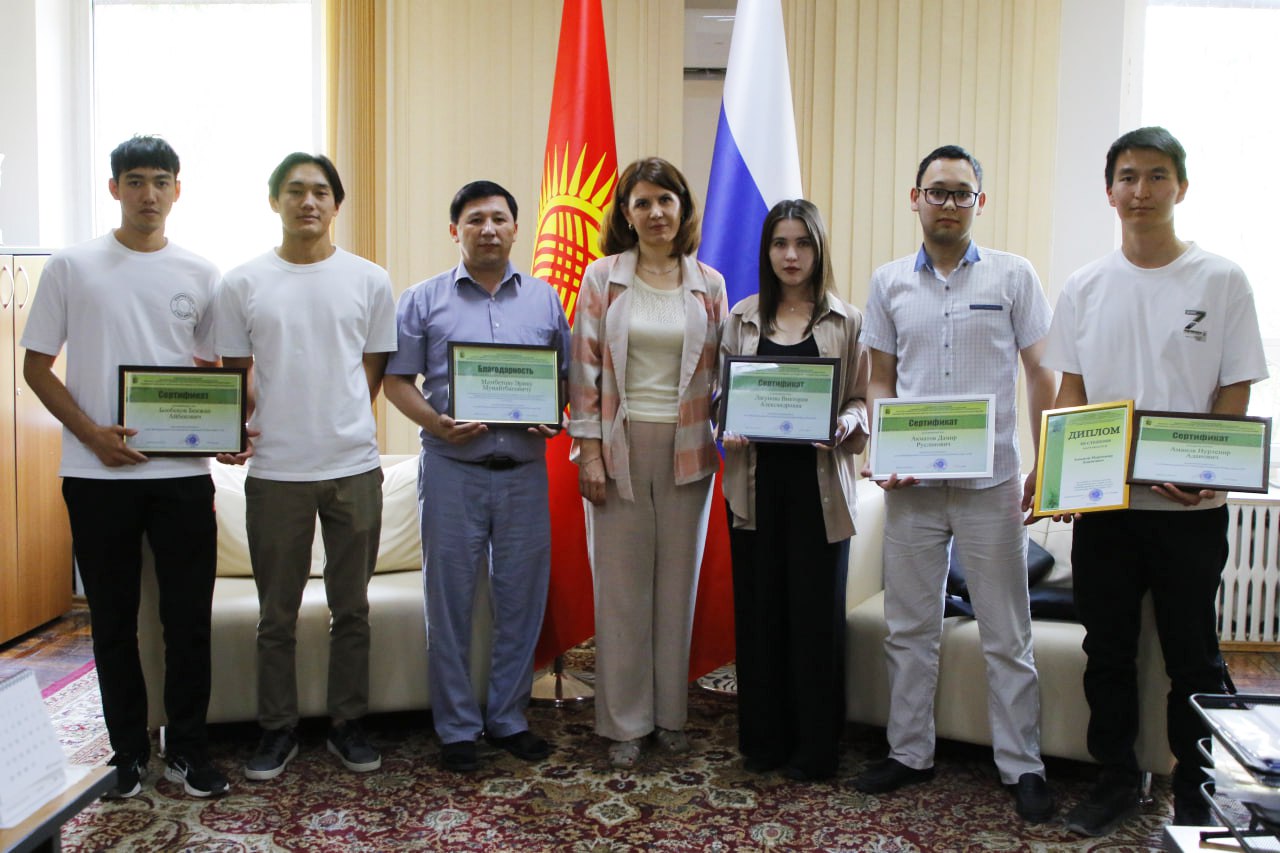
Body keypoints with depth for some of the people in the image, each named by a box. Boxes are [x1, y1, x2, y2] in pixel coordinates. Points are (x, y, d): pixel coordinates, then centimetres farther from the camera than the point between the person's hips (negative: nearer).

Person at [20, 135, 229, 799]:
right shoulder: (72, 266, 3)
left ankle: (187, 750, 20)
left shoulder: (200, 274, 7)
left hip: (183, 470, 1)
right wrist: (92, 433, -11)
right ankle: (129, 751, 24)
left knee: (189, 617, 5)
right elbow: (36, 366, 4)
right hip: (97, 471, -1)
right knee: (114, 620, 9)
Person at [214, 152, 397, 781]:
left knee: (351, 609, 10)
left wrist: (340, 425, -3)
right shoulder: (243, 284, 5)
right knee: (277, 614, 10)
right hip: (274, 470, 0)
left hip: (353, 468, 0)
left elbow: (373, 369, 8)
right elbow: (235, 373, 8)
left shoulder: (369, 280, 5)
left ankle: (348, 723, 25)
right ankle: (277, 729, 25)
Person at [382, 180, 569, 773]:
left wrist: (555, 417, -8)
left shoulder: (544, 300, 10)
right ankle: (457, 727, 18)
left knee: (521, 597, 8)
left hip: (525, 468, 2)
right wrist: (435, 422, -15)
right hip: (452, 468, -2)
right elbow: (397, 380, 2)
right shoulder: (424, 300, 4)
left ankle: (508, 717, 24)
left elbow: (567, 375, 12)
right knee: (450, 601, 4)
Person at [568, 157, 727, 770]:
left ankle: (670, 713, 24)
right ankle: (624, 723, 17)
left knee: (678, 583, 9)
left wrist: (728, 432, -1)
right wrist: (588, 449, -6)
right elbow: (584, 366, -1)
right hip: (620, 445, -1)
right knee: (621, 587, 4)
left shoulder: (709, 284, 7)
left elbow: (722, 370, 9)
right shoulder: (603, 278, 2)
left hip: (686, 449, 2)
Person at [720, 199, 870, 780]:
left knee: (817, 610, 1)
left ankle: (815, 747, 16)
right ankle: (763, 738, 21)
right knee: (758, 607, 6)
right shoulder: (743, 317, 10)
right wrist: (728, 429, -7)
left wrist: (845, 423, -16)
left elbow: (862, 400, 4)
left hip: (819, 482, -2)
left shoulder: (847, 322, 4)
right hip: (755, 479, 2)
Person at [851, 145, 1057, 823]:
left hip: (991, 481, -2)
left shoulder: (1013, 276, 2)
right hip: (912, 485, 2)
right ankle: (909, 753, 25)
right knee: (909, 628, 11)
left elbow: (1040, 375, 3)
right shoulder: (889, 283, 7)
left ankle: (1022, 766, 20)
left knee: (1006, 635, 6)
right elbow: (880, 380, 10)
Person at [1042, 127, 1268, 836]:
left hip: (1190, 509, -2)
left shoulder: (1221, 280, -1)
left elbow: (1234, 397, -3)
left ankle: (1196, 794, 25)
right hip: (1102, 504, 2)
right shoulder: (1085, 287, 6)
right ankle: (1115, 780, 28)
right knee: (1107, 651, 12)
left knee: (1193, 658, 8)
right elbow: (1069, 392, 7)